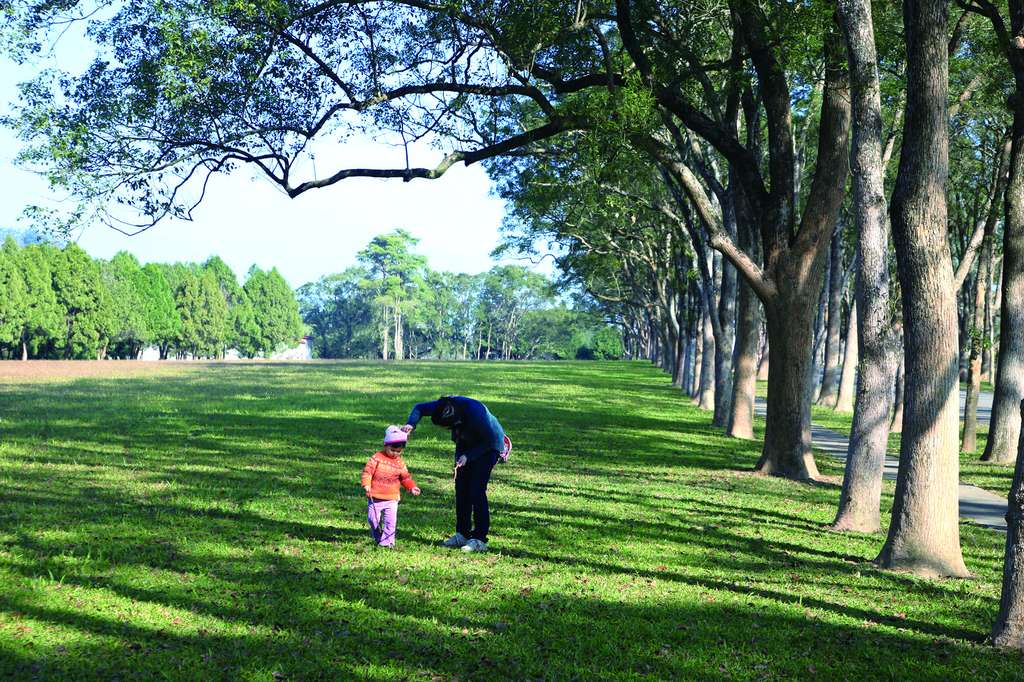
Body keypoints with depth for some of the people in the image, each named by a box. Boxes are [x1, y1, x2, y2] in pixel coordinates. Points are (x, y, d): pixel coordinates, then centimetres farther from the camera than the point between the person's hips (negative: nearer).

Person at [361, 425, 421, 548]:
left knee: (391, 522, -4)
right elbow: (367, 471, -7)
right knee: (373, 519, 5)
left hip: (392, 498, 2)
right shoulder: (377, 458, -5)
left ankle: (387, 541, 6)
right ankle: (377, 537, 29)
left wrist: (412, 487, -4)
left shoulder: (400, 462, 5)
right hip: (375, 497, -2)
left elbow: (405, 477, 12)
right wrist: (366, 484, -21)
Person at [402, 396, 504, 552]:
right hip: (466, 444, 6)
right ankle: (462, 534, 14)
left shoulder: (476, 413, -39)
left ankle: (479, 539, -8)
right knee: (461, 488, 4)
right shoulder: (443, 406, -24)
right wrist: (411, 424, -27)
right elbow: (420, 408, -8)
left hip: (488, 446, -6)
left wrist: (468, 456, -29)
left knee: (477, 491, -14)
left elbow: (489, 440, -24)